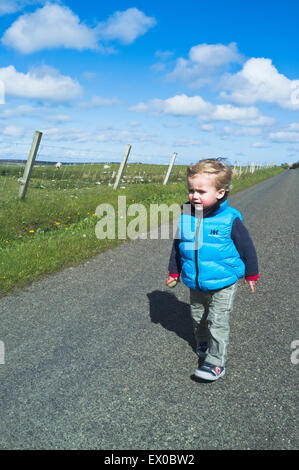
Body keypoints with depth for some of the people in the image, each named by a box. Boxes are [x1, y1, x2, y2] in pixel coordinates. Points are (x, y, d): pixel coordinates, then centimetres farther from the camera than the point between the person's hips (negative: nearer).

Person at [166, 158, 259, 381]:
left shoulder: (230, 219, -20)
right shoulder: (185, 216, -9)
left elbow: (247, 247, -5)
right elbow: (178, 245, 7)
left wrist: (251, 274, 6)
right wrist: (174, 271, 14)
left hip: (223, 283, -5)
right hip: (195, 283, 5)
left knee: (217, 322, -1)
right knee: (198, 318, 21)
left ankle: (216, 362, 13)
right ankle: (203, 345, 46)